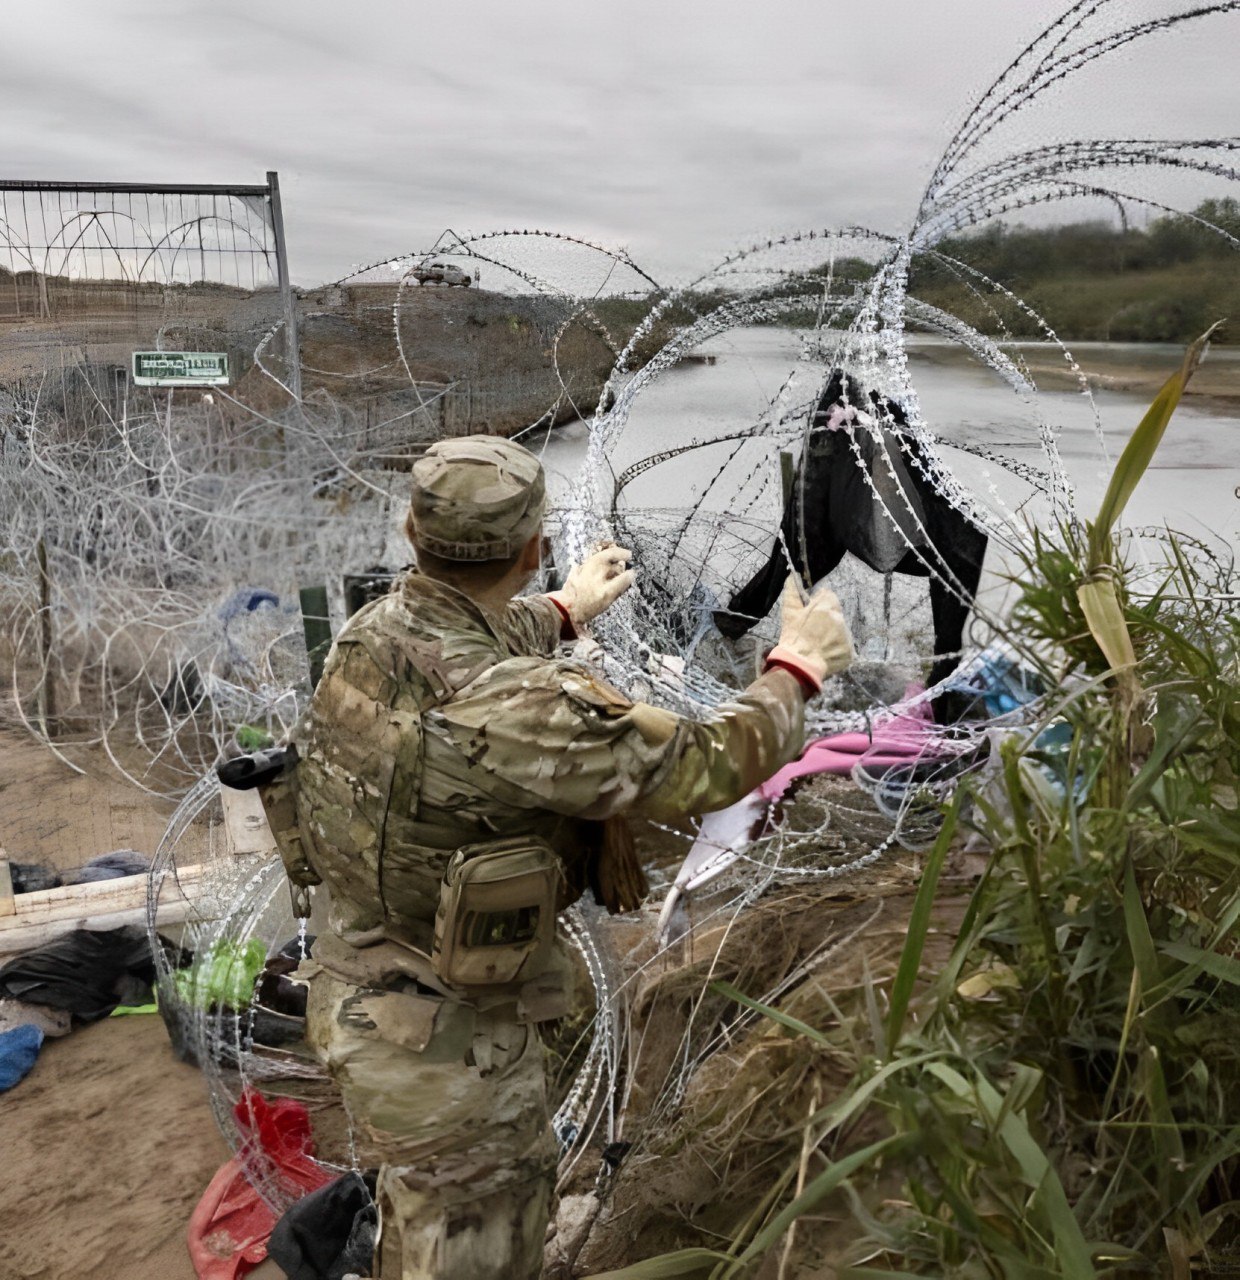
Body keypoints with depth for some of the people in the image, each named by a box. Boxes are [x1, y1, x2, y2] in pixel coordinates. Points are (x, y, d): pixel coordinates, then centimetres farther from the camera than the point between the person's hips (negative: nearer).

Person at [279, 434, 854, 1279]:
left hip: (363, 987, 8)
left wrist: (569, 609, 35)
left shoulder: (372, 633, -7)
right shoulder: (515, 706, -34)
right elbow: (706, 768, -24)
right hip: (446, 1034, -8)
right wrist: (800, 669, -6)